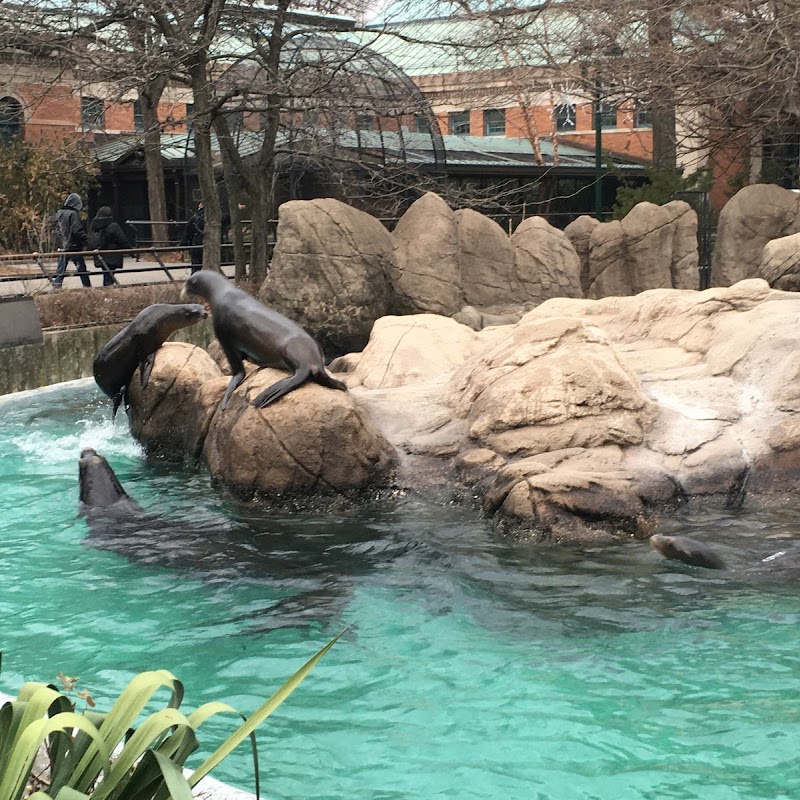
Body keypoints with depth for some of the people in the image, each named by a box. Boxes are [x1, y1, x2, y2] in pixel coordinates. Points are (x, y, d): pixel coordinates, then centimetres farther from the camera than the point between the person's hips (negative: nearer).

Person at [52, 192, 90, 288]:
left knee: (60, 269, 8)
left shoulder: (59, 213, 10)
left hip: (62, 246, 7)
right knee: (81, 268, 3)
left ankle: (56, 286, 2)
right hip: (73, 246, -7)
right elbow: (78, 230, -18)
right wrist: (84, 243, -11)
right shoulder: (73, 214, -15)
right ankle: (87, 286, 8)